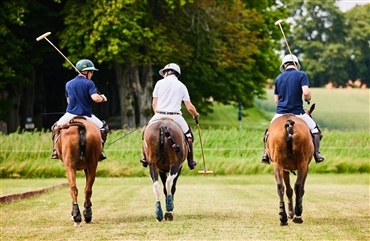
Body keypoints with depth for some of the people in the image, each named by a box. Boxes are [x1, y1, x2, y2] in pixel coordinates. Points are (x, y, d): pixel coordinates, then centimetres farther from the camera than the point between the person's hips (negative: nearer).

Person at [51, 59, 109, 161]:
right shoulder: (89, 83, -8)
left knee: (56, 128, 27)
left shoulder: (68, 84, 8)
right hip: (86, 116, -3)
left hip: (70, 115, 3)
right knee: (103, 128, 19)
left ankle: (55, 151, 9)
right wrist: (102, 98, 0)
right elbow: (95, 98, -21)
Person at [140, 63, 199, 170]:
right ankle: (191, 161, 20)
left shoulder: (160, 83, 6)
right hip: (175, 117, 0)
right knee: (188, 133, 22)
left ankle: (145, 158, 23)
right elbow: (189, 107, 6)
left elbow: (154, 103, 7)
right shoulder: (182, 86, 9)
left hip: (159, 116, 0)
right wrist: (196, 115, 26)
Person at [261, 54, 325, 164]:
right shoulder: (301, 75, -5)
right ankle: (317, 153, 7)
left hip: (280, 113, 3)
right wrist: (308, 99, 3)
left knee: (269, 131, 27)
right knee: (314, 129, 17)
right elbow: (306, 92, -19)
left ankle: (266, 154, 15)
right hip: (297, 112, -3)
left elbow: (276, 100, 10)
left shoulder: (279, 78, 9)